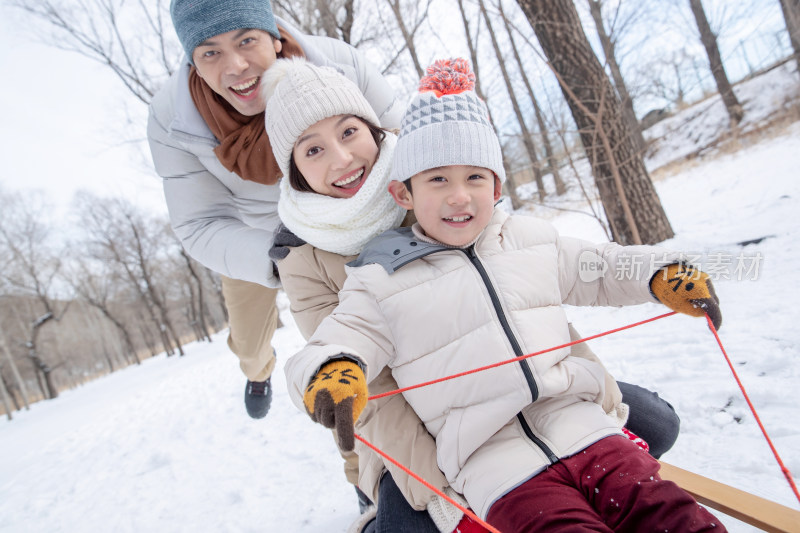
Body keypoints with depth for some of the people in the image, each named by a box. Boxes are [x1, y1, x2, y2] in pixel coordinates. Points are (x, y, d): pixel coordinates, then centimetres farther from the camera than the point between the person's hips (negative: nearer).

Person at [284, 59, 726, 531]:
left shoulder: (532, 239, 10)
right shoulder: (381, 283, 0)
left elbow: (600, 269, 23)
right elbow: (340, 342, -5)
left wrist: (664, 274, 8)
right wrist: (332, 372, -28)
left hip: (584, 430, 4)